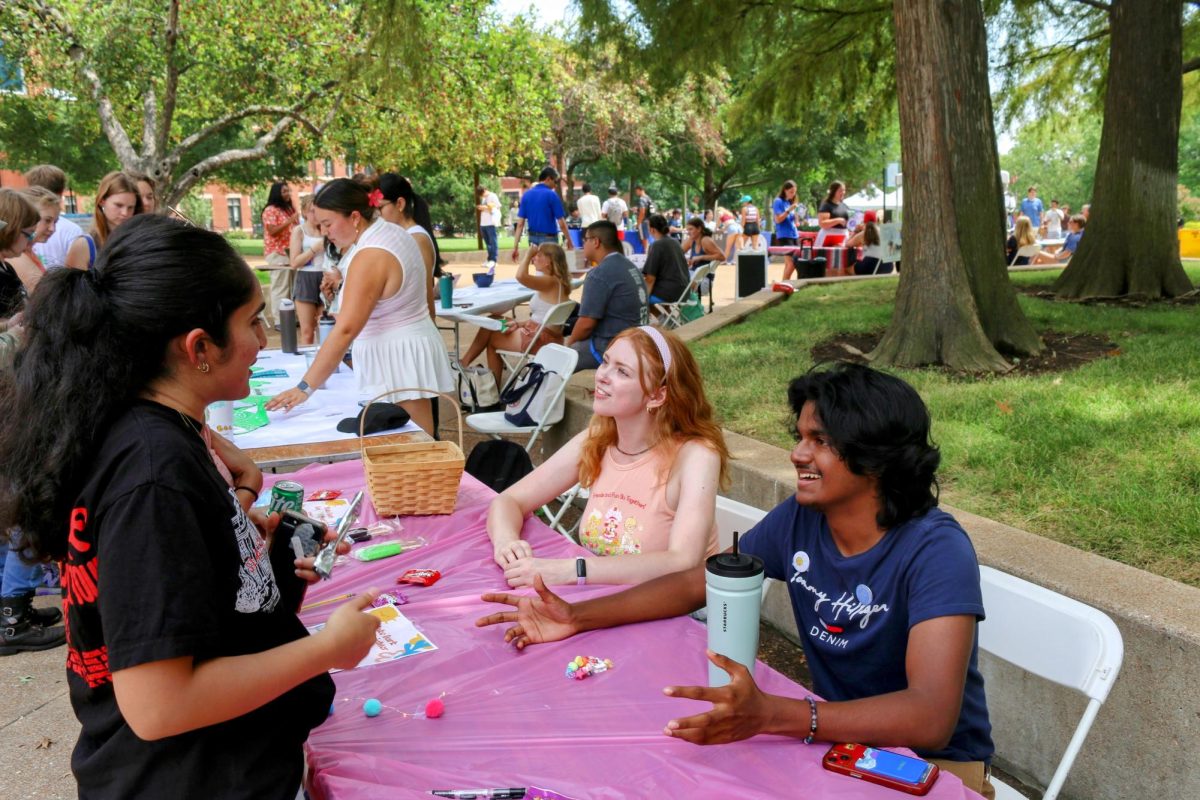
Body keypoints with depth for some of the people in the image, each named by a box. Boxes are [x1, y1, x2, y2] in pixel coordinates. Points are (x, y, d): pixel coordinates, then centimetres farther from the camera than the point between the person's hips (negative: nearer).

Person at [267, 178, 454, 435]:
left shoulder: (371, 256, -23)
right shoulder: (393, 231, 7)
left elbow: (345, 330, -28)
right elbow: (427, 295, 18)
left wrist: (305, 387, -27)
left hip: (397, 361, -10)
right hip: (409, 349, 10)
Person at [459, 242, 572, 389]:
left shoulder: (550, 281, -17)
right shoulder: (556, 282, 12)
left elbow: (521, 276, -36)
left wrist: (528, 255, -20)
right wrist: (521, 323, 5)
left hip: (540, 340, -9)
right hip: (540, 335, 9)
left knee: (491, 338, 10)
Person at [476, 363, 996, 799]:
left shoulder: (935, 552, -25)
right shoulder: (801, 518, -7)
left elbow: (931, 717, -36)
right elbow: (695, 583, 3)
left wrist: (769, 715, -50)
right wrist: (578, 616, -9)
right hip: (838, 736, 5)